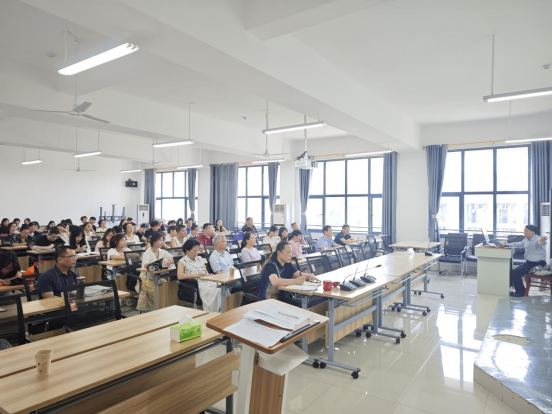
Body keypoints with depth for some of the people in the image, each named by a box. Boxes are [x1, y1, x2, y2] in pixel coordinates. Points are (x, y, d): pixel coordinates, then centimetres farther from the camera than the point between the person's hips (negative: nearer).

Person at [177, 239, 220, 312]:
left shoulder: (199, 258, 22)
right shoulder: (182, 261, 5)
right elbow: (180, 276, -11)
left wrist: (206, 275, -2)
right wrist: (196, 275, -15)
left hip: (206, 281, 6)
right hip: (195, 285, -6)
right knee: (211, 291, -33)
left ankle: (220, 310, -22)